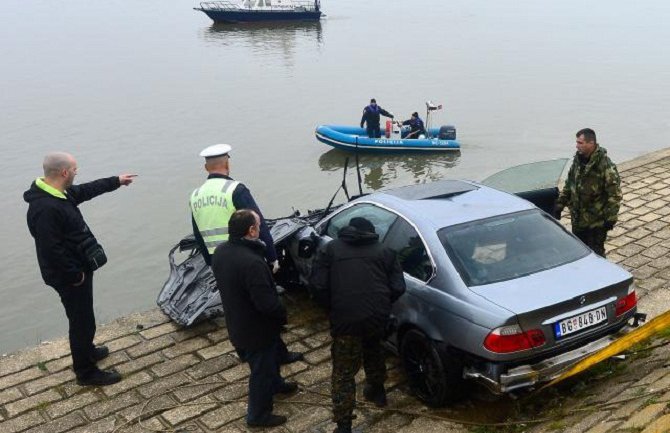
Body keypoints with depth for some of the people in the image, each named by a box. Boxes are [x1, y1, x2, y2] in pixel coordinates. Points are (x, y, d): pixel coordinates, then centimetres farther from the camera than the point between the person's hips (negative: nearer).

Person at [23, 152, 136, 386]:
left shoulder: (61, 193, 1)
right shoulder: (45, 208, -31)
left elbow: (87, 189, 20)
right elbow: (52, 250, -30)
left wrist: (116, 181, 29)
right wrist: (75, 275, -21)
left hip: (79, 269, 10)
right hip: (69, 276, -10)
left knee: (82, 317, 27)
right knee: (82, 321, 3)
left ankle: (87, 351, 48)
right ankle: (86, 372, 17)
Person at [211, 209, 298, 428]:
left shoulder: (220, 252, -7)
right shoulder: (252, 263, -36)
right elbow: (267, 302, -32)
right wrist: (282, 315, -13)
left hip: (237, 324, 9)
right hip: (257, 329, -9)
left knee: (271, 356, 32)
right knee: (261, 370, 13)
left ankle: (276, 384, 56)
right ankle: (258, 415, 31)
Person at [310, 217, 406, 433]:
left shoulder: (332, 249, 11)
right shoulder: (385, 251, 16)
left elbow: (317, 284, 1)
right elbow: (398, 287, 6)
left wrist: (332, 307, 15)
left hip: (346, 318, -3)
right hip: (378, 316, 3)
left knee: (343, 372, 6)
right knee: (373, 349, 34)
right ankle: (377, 390, 50)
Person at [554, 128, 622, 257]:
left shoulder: (605, 166, -20)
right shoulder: (578, 159, 2)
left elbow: (615, 194, -16)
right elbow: (569, 184, 15)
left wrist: (611, 218, -17)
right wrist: (560, 204, 13)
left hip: (596, 222, -7)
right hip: (578, 218, 7)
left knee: (595, 253, 3)